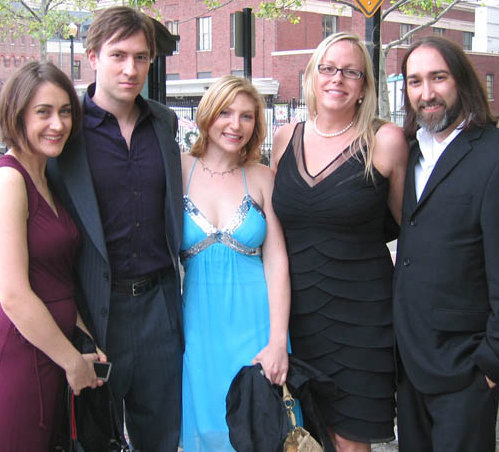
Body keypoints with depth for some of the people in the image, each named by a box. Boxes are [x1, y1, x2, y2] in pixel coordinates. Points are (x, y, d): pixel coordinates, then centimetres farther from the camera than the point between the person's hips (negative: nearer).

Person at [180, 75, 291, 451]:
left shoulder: (262, 178, 1)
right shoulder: (179, 171, 1)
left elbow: (276, 261, -2)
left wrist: (278, 341, -10)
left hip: (255, 323, 0)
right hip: (199, 322, 0)